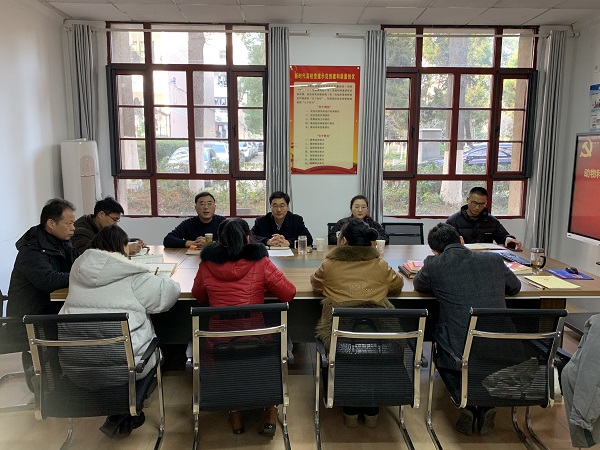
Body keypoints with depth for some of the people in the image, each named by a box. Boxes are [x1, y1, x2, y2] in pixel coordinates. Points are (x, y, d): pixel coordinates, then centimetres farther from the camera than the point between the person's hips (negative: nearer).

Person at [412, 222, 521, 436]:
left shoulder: (434, 264, -5)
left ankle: (468, 403, 15)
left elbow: (418, 285, 17)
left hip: (460, 355, -2)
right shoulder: (494, 259, 4)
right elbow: (515, 287, 24)